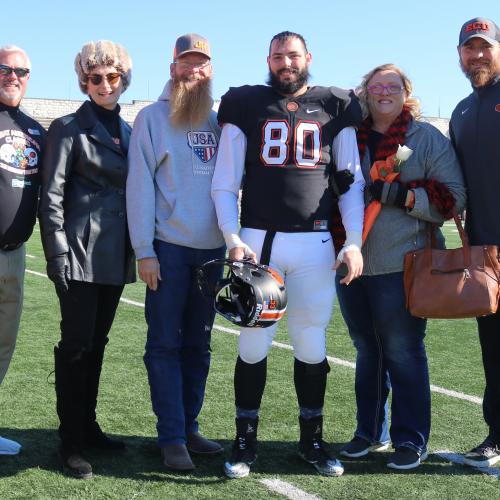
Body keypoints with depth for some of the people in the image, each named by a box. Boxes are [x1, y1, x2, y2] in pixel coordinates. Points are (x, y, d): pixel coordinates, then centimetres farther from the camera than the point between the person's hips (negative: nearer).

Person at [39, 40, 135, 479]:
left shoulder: (128, 131, 15)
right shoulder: (69, 128, -2)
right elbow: (51, 196, -7)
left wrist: (137, 250, 14)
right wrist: (58, 254, -14)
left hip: (115, 256, 6)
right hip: (81, 254, -6)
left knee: (96, 343, 13)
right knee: (77, 344, -4)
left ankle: (88, 427, 24)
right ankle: (71, 442, 5)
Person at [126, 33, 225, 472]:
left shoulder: (219, 122, 12)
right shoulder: (153, 118, -1)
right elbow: (140, 185, -6)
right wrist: (144, 251, -12)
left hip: (212, 250, 4)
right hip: (169, 249, -4)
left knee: (198, 346, 10)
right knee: (166, 345, 0)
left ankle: (189, 427, 21)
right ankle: (172, 437, 7)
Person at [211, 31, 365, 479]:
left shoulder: (335, 109, 11)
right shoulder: (247, 106, 7)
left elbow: (352, 183, 10)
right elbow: (224, 184, 4)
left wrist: (354, 241, -1)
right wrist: (233, 238, -8)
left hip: (315, 243, 1)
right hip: (258, 240, -1)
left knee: (312, 345, 7)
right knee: (254, 344, 2)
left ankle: (311, 440, 23)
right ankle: (246, 441, 18)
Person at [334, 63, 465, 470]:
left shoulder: (428, 139, 2)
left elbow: (454, 197, -4)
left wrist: (403, 195, -17)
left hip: (402, 265, -4)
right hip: (352, 264, 5)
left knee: (403, 352, -2)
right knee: (367, 350, 13)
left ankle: (410, 440, 10)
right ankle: (370, 431, 26)